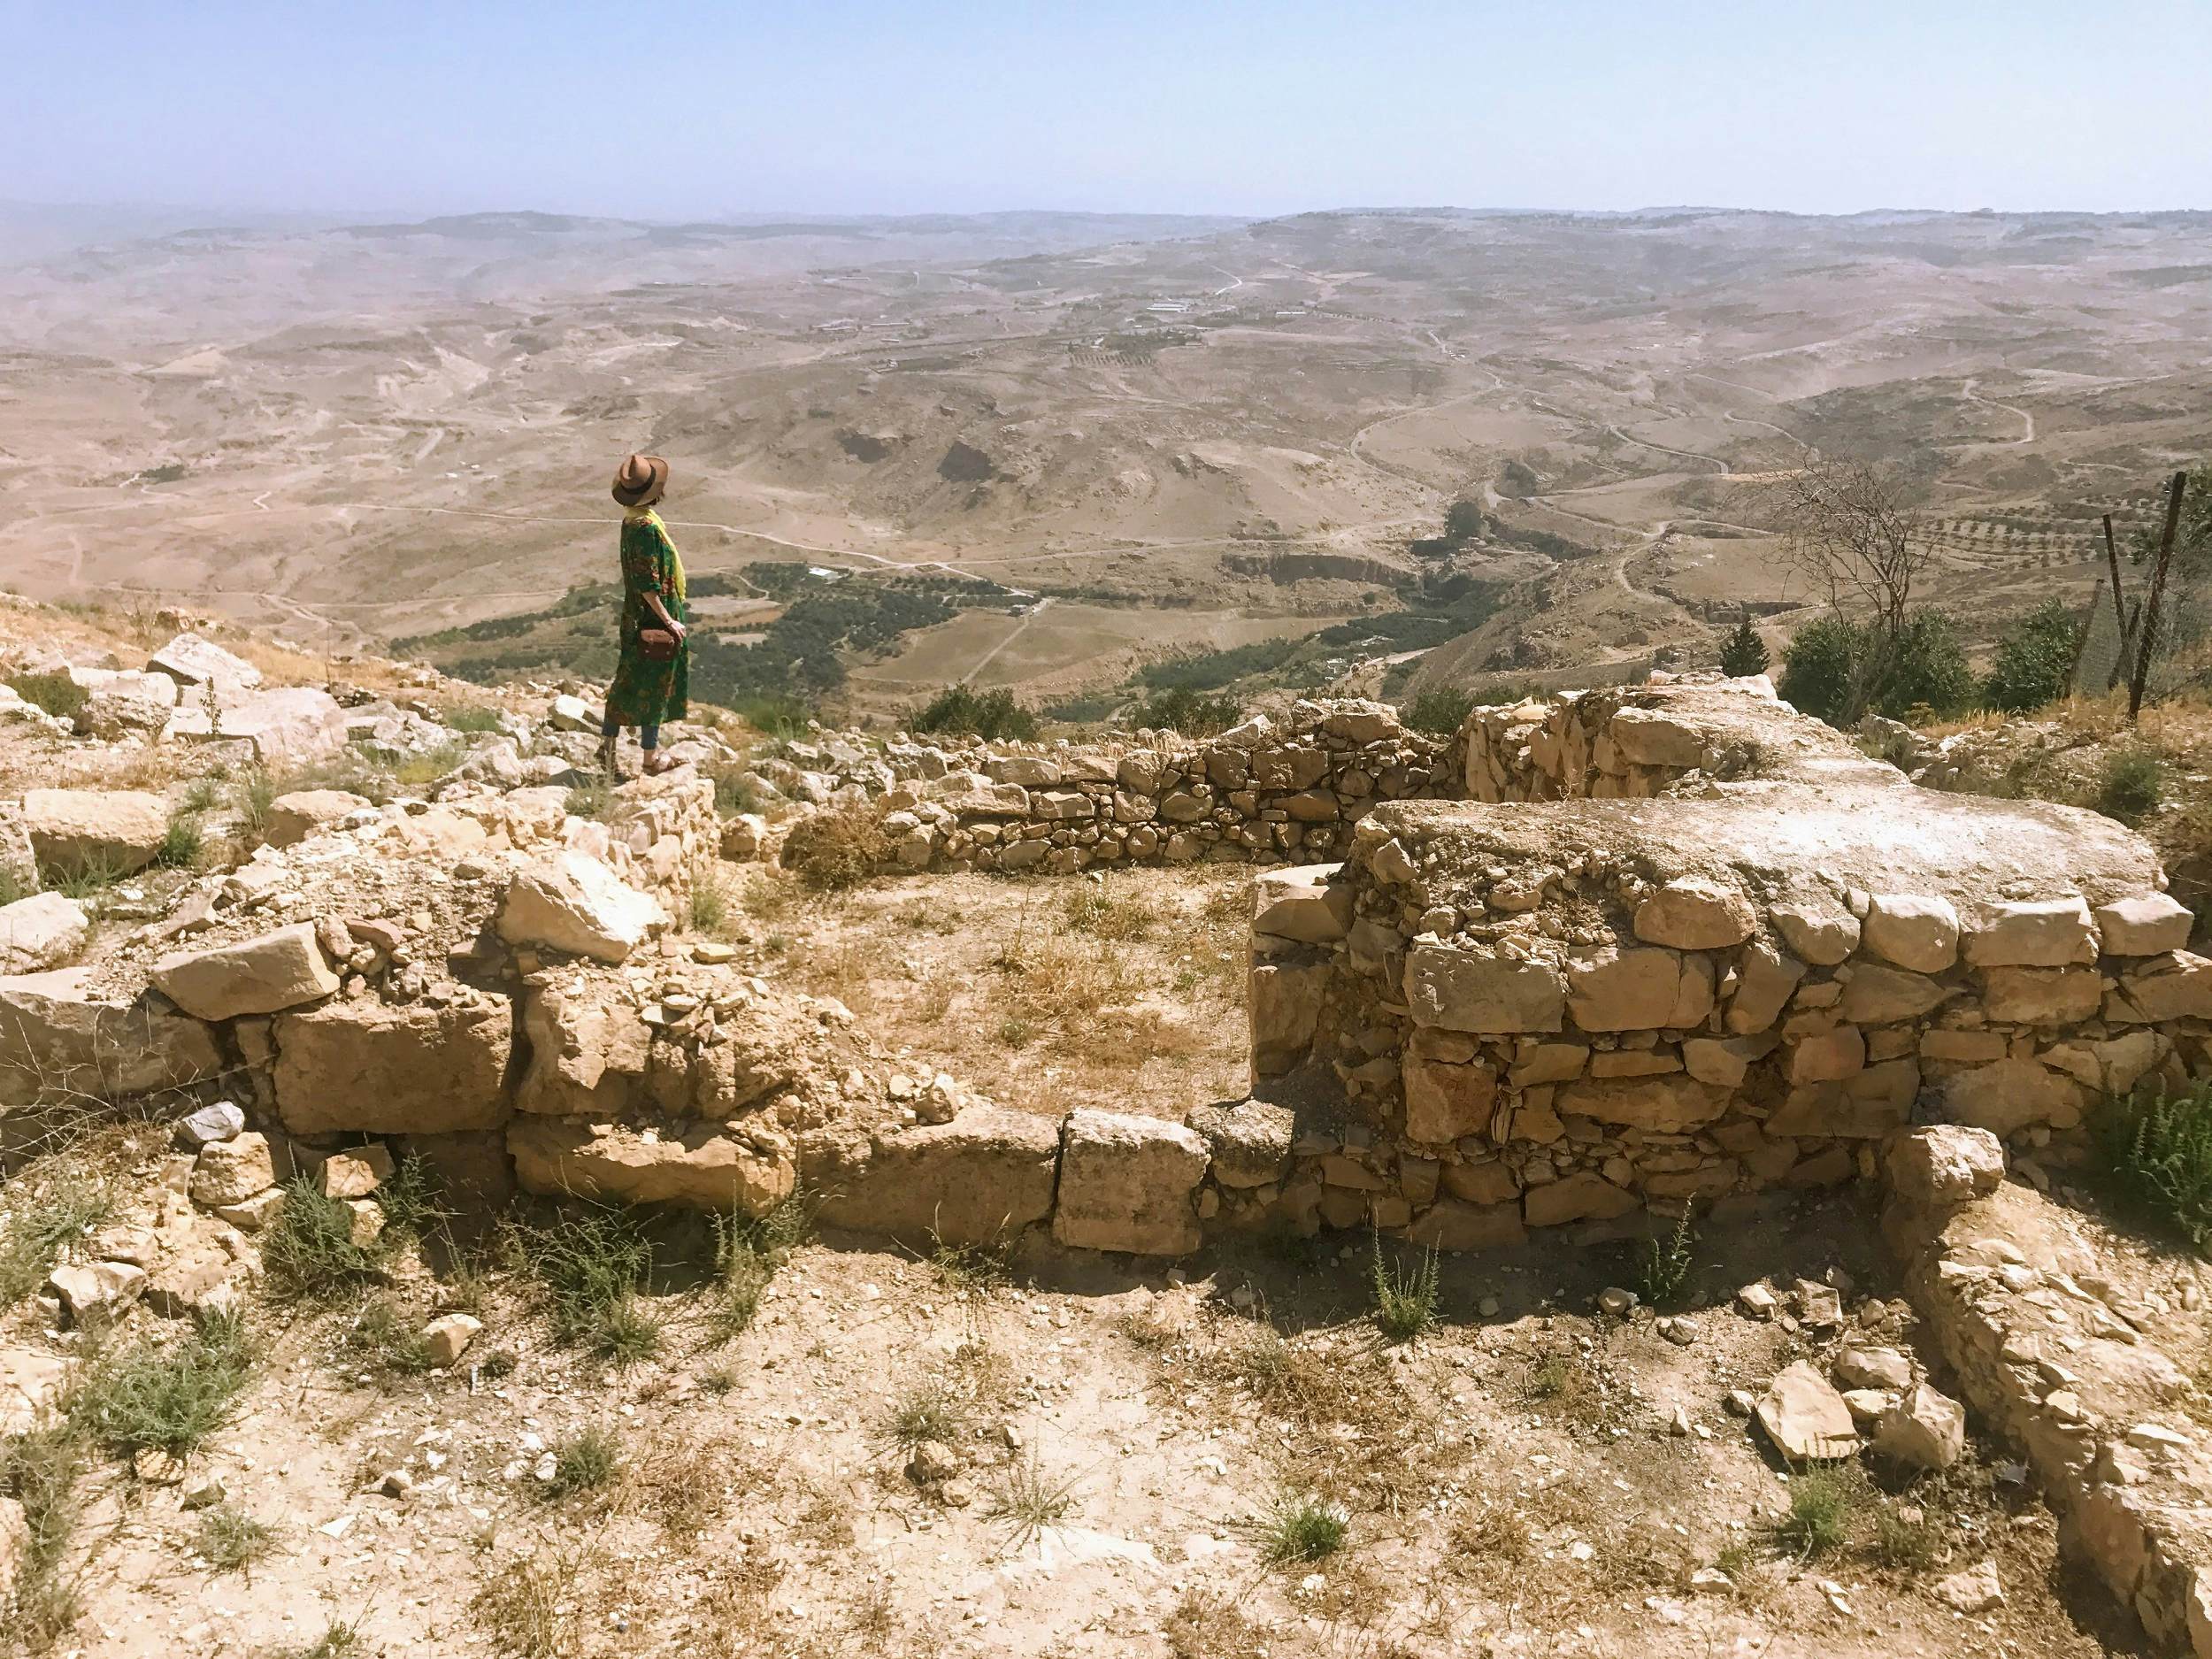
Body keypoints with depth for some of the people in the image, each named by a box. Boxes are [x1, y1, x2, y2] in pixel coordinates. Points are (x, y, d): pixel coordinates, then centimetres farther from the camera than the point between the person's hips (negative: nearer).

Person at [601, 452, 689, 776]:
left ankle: (608, 744, 21)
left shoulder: (632, 520, 7)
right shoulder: (646, 526, -24)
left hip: (635, 616, 9)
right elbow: (647, 583, -25)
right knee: (655, 687, 2)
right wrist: (668, 620, -20)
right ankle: (651, 757, 12)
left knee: (628, 682, 16)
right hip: (654, 617, -9)